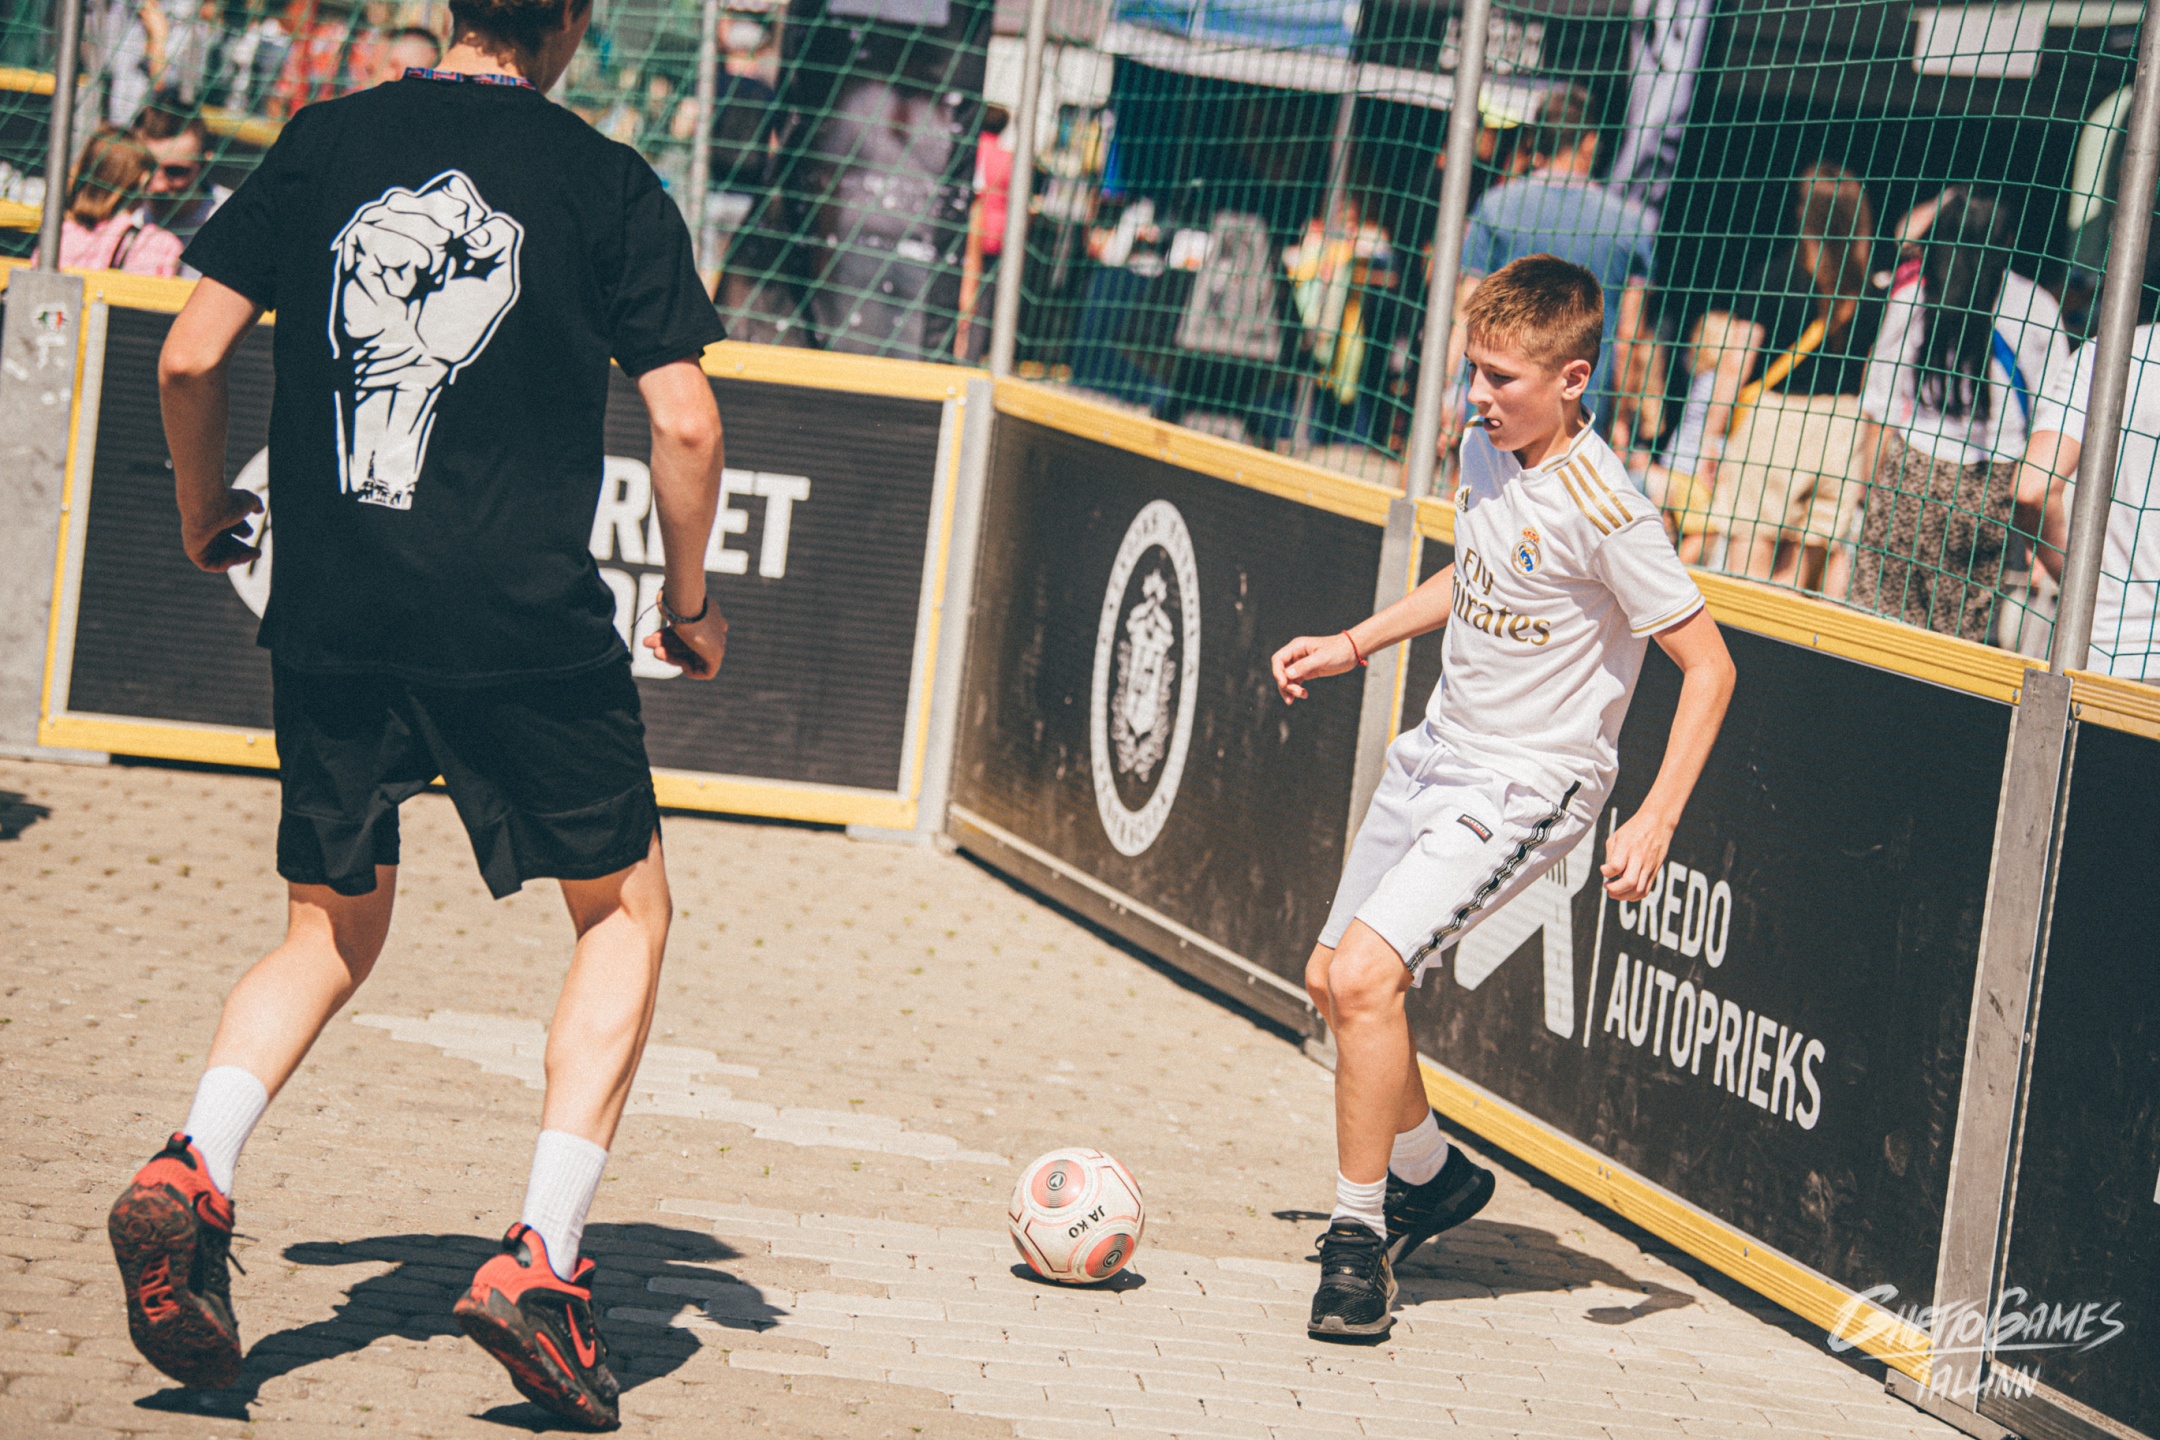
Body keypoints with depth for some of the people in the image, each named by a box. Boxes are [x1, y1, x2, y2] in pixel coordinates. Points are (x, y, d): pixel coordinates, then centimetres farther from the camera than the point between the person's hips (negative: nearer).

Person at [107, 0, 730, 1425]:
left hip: (333, 617, 3)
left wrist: (205, 509, 21)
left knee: (331, 934, 19)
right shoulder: (609, 185, -2)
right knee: (627, 909, 15)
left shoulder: (323, 144, 5)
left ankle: (193, 1166, -8)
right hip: (529, 630, -3)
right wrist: (690, 600, 11)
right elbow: (685, 422, -5)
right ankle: (543, 1256, 2)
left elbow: (191, 358, 3)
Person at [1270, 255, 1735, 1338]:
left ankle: (1359, 1234, -7)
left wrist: (1658, 816, -25)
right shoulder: (1484, 450, 0)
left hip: (1529, 783, -9)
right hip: (1441, 749, 9)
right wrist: (1355, 644, 18)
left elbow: (1708, 664, -19)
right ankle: (1428, 1176, 38)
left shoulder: (1606, 517, -23)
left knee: (1364, 975, -22)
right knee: (1333, 982, 15)